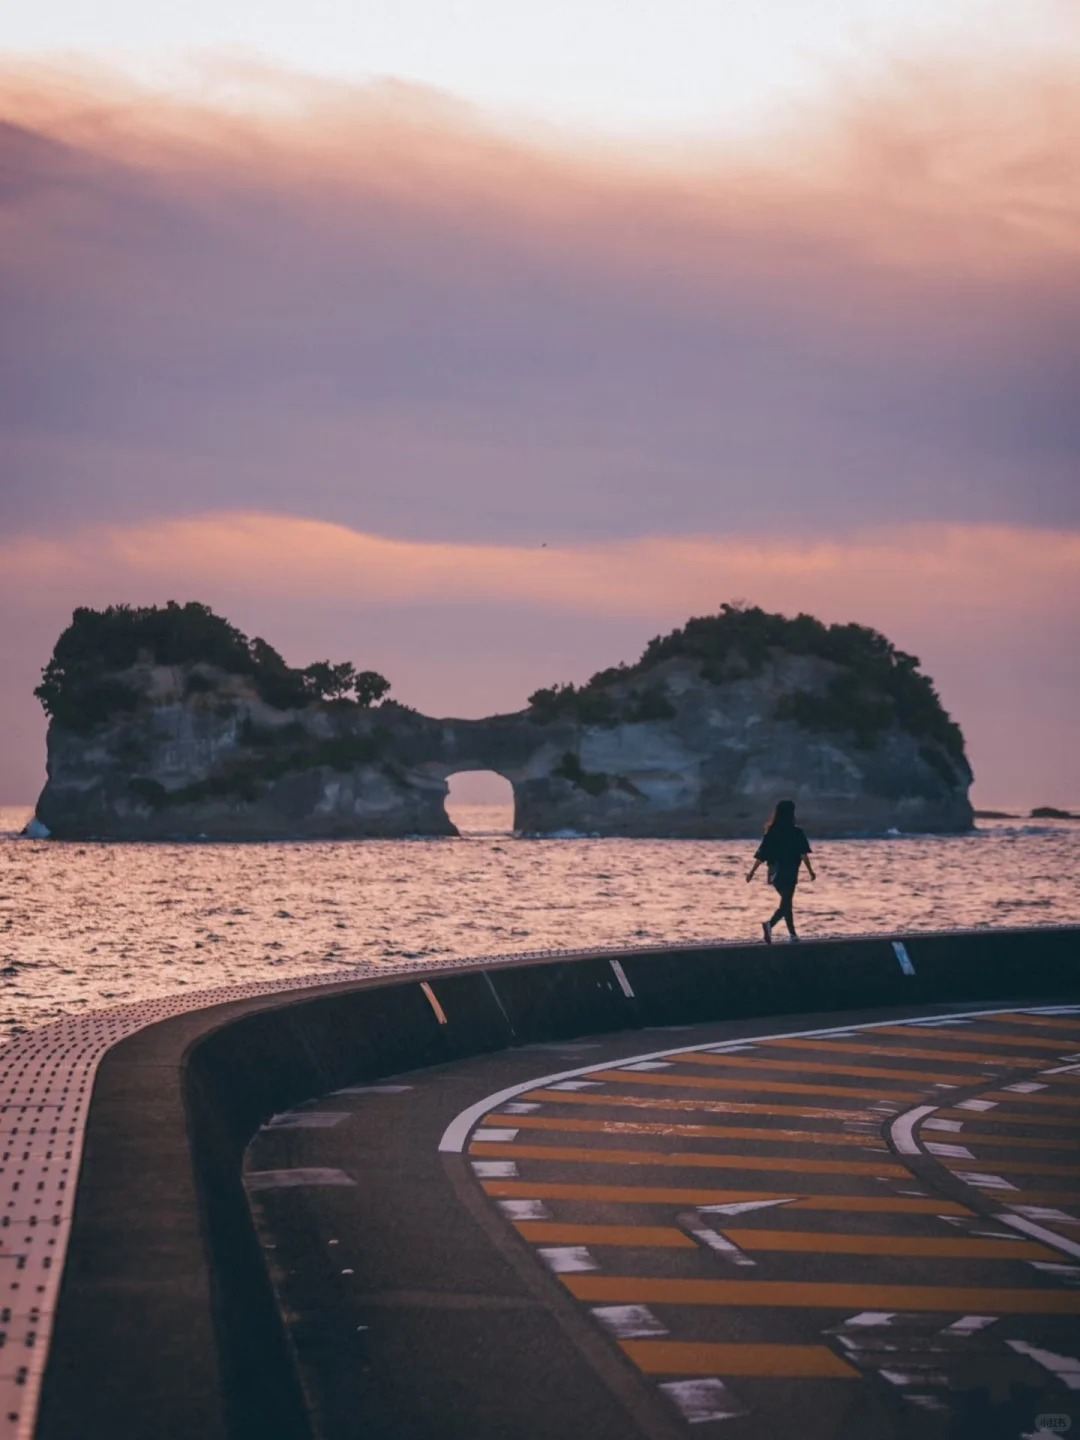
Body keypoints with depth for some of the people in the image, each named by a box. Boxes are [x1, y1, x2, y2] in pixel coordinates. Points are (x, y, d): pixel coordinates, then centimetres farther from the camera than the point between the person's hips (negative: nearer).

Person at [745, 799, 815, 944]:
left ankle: (793, 935, 24)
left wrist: (752, 872, 6)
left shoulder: (771, 832, 2)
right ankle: (770, 924, -32)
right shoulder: (797, 832, -7)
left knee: (786, 902, 19)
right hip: (789, 873, -5)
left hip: (775, 873, 5)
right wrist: (810, 871, -1)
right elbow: (803, 854, -8)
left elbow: (761, 855, 1)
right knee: (786, 903, -5)